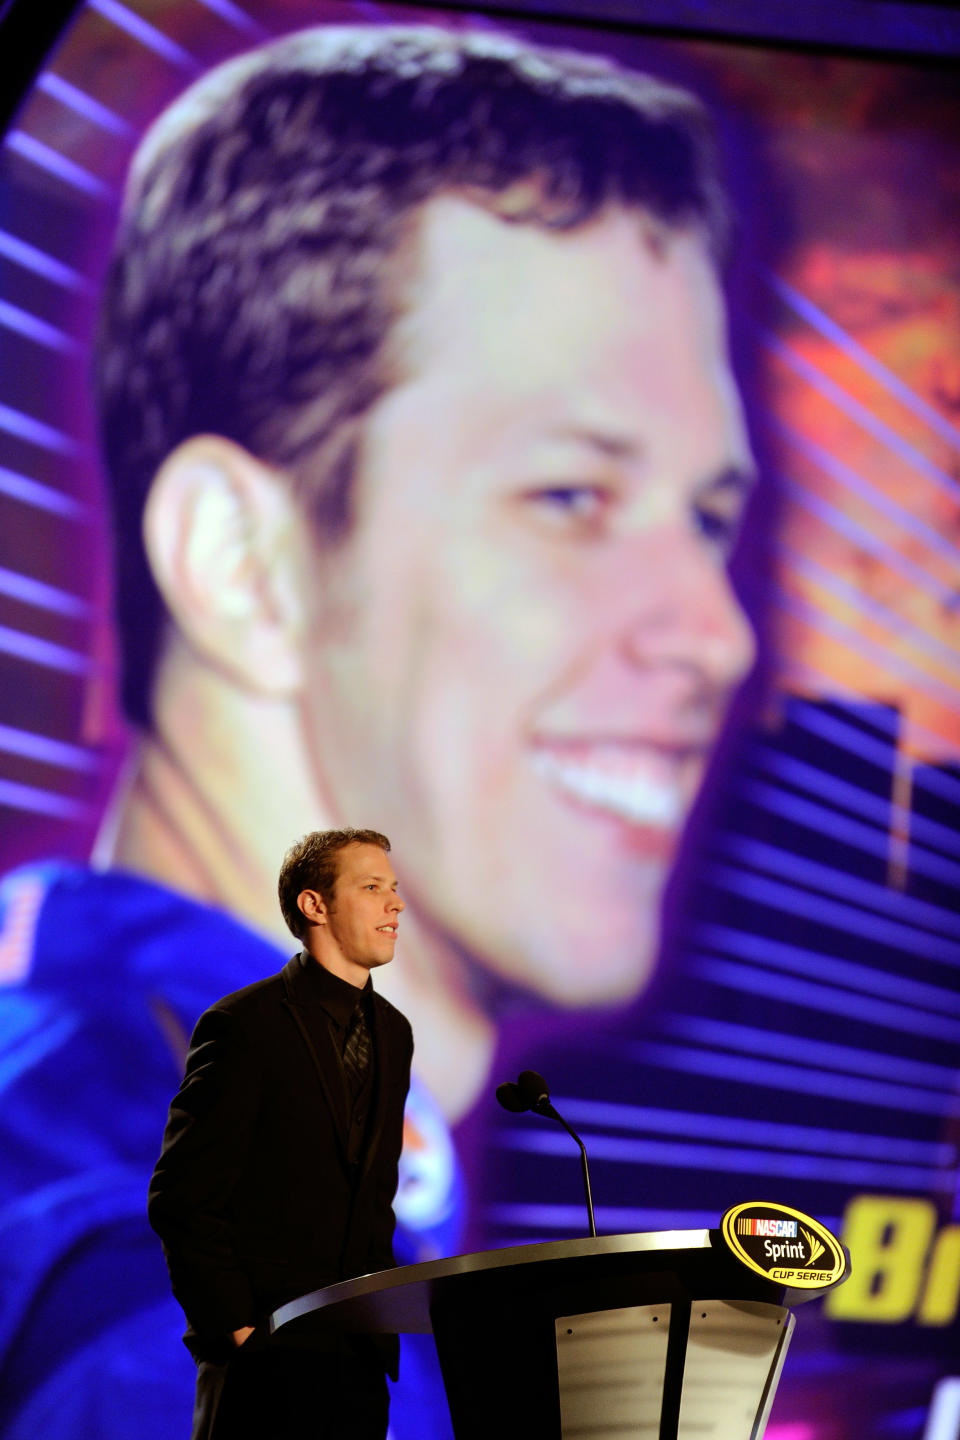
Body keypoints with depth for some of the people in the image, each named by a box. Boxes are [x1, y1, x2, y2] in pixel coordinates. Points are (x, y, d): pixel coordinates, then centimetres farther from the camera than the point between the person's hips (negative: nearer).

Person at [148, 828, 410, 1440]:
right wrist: (234, 1326, -14)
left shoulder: (393, 1033, 14)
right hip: (265, 1345, -6)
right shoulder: (245, 1024, -7)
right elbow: (183, 1198, -9)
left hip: (359, 1351, 6)